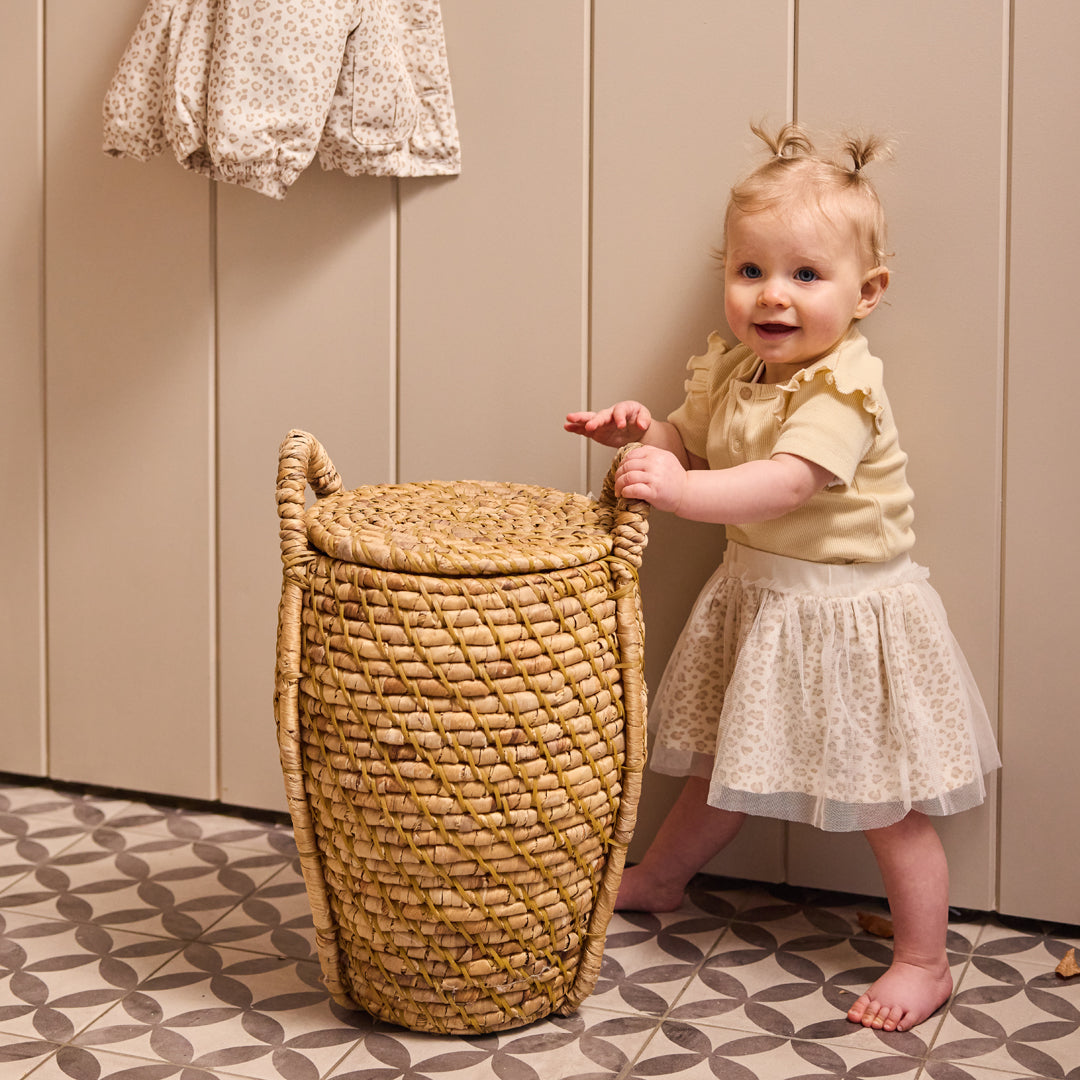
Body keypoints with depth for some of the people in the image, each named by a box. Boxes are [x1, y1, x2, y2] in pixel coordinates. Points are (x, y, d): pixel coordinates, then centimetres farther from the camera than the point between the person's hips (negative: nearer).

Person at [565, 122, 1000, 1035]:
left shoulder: (843, 388, -25)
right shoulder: (730, 368, 1)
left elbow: (786, 483, -38)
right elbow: (697, 444, 15)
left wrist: (679, 490, -49)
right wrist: (645, 431, -7)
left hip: (847, 615, -7)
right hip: (756, 599, 8)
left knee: (888, 805, 3)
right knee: (724, 763, 25)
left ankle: (924, 964, 16)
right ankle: (660, 878, 45)